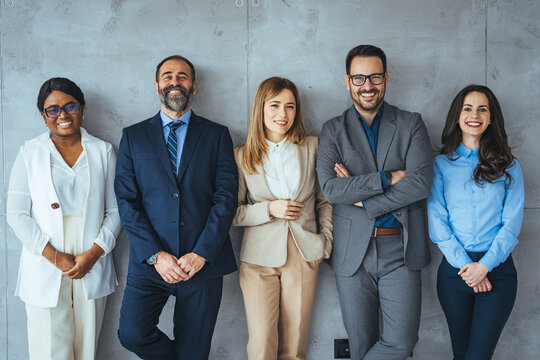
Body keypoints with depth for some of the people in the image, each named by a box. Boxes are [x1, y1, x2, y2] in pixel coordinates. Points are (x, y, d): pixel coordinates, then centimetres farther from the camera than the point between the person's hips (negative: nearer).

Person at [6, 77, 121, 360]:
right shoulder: (30, 153, 4)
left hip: (92, 265, 1)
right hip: (44, 267, -1)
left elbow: (115, 210, 4)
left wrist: (94, 253, -10)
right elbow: (17, 214, -1)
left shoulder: (103, 152, 7)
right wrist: (54, 256, -10)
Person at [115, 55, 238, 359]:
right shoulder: (133, 136, 8)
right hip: (150, 263, 1)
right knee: (132, 334, -12)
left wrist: (201, 254, -12)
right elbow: (127, 201, 1)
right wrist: (155, 255, -11)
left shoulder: (217, 135, 6)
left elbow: (226, 197, -2)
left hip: (203, 262, 0)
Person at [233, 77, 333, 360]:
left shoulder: (312, 147, 5)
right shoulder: (242, 157, 1)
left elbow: (325, 199, 12)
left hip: (304, 255, 1)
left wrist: (327, 241, 4)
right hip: (259, 257, -1)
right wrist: (269, 209, -11)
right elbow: (231, 212, 2)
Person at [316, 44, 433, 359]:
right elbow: (330, 188, -11)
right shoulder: (334, 130, 4)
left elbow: (421, 182, -11)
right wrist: (388, 178, -15)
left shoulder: (411, 124, 3)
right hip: (352, 252, 1)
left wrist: (361, 200, -11)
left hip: (400, 250, 0)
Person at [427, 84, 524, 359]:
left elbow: (511, 223, -1)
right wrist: (465, 264, -11)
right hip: (454, 269, 1)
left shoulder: (508, 166, 5)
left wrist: (484, 265, -12)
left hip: (497, 268, 0)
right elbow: (436, 221, -2)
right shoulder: (441, 164, 4)